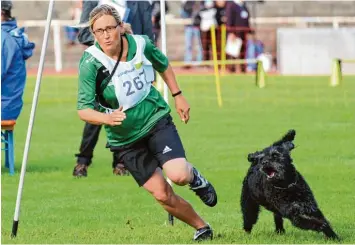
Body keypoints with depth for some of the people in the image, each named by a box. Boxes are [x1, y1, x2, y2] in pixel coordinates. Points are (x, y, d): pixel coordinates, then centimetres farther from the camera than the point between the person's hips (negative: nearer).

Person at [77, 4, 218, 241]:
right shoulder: (90, 64, -20)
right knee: (162, 194, -1)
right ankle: (201, 227, 23)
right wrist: (107, 117, -41)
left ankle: (193, 175, 15)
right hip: (124, 139, 0)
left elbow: (164, 65, 13)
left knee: (178, 175, -22)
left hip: (156, 120, 1)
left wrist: (178, 96, 15)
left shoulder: (141, 44, -11)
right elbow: (83, 109, -22)